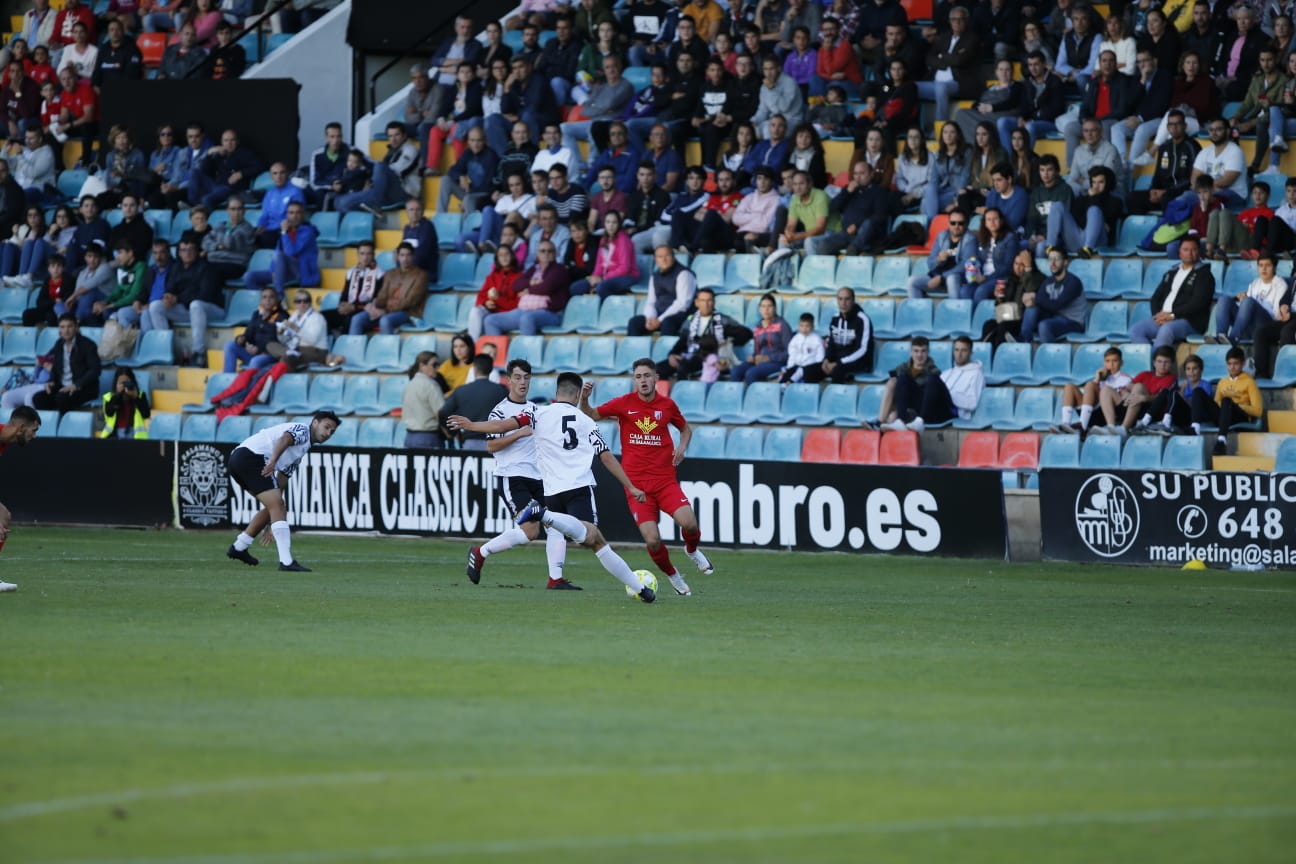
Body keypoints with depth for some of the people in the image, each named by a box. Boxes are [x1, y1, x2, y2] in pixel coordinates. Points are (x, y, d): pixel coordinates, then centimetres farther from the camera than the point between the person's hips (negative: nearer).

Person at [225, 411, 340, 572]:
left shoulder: (302, 450, 30)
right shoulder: (302, 430, 3)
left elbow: (279, 484, 32)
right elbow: (285, 439, -21)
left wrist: (273, 524, 31)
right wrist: (273, 460, -39)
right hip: (251, 455, -10)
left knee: (275, 506, 20)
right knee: (277, 506, -14)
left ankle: (238, 548, 27)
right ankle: (286, 562, -21)